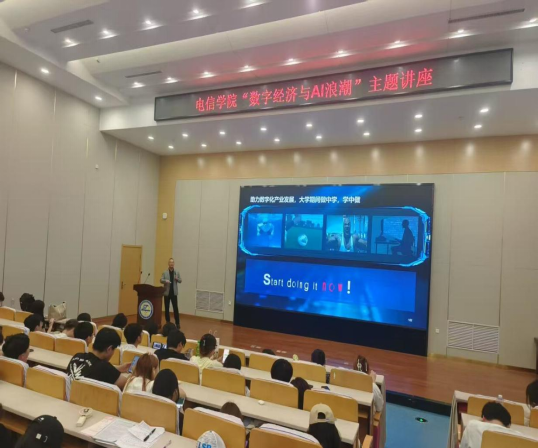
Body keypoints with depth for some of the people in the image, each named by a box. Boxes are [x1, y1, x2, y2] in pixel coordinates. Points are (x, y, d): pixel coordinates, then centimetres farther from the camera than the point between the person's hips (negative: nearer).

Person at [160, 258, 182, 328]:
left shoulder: (177, 272, 7)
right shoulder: (165, 272, 3)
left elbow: (180, 281, 7)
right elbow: (161, 280, -5)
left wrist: (177, 279, -15)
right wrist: (166, 281, -26)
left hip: (174, 293, 0)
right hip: (167, 292, 0)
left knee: (175, 308, -2)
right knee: (166, 308, 7)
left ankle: (177, 323, 2)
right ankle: (168, 322, 18)